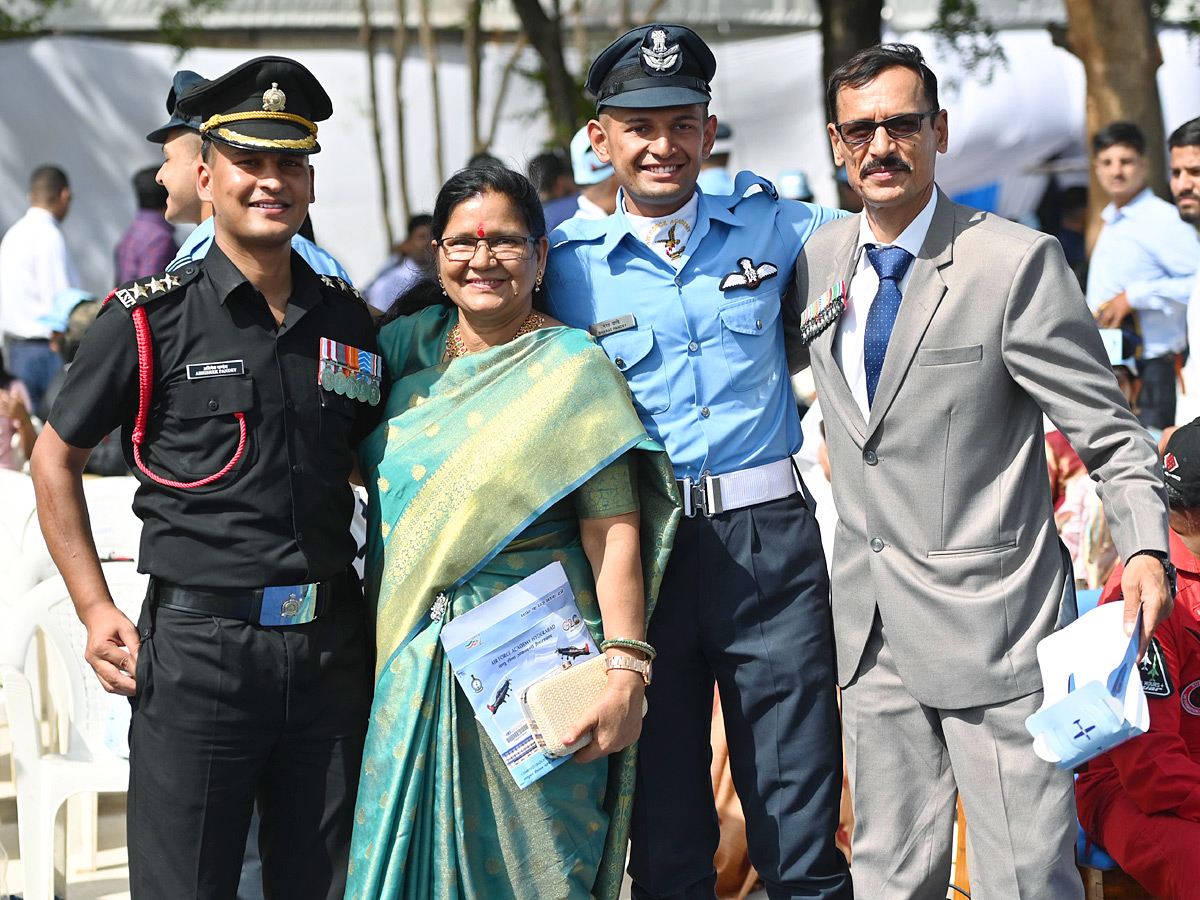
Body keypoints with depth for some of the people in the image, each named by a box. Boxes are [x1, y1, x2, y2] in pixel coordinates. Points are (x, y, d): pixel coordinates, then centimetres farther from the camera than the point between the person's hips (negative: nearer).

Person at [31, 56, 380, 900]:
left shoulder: (348, 321, 8)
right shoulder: (150, 319, -4)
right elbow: (55, 458, 5)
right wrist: (97, 613, -2)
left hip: (330, 645, 4)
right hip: (197, 645, -4)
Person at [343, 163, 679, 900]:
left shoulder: (574, 369, -4)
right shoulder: (407, 350, 10)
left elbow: (615, 534, -10)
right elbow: (373, 476, 20)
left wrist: (626, 672, -17)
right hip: (415, 665, 5)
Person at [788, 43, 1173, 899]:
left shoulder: (1018, 261, -11)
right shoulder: (820, 258, 6)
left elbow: (1108, 430, -10)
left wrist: (1145, 546, -24)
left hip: (990, 623, -5)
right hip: (872, 630, 5)